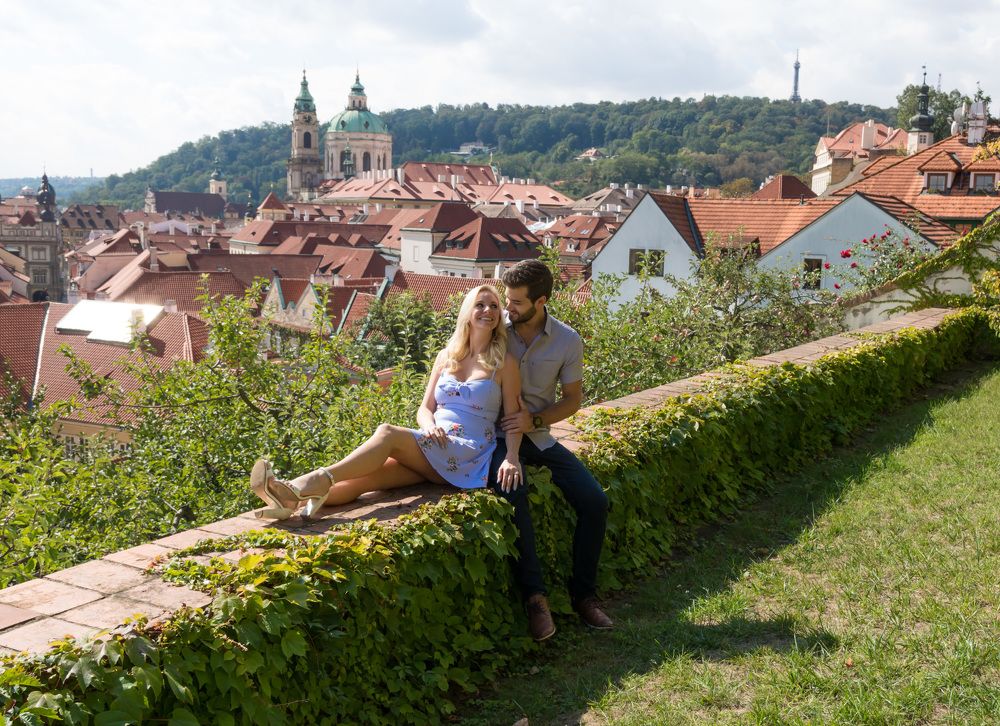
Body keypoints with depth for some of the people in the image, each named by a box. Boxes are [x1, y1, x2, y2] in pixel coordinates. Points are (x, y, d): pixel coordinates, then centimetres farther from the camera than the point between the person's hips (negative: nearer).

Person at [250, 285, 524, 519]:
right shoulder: (447, 356, 16)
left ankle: (315, 482, -42)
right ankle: (296, 501, -46)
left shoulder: (504, 363, 3)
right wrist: (429, 424, -9)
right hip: (432, 449, 4)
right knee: (368, 476, -25)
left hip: (469, 456, -4)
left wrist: (511, 458, -20)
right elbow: (424, 408, 16)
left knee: (387, 433, -29)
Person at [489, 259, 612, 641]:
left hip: (538, 435, 3)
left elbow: (573, 398, 4)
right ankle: (534, 594, -24)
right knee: (512, 492, -34)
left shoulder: (567, 341, -4)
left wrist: (535, 420, -14)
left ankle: (583, 593, 7)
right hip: (495, 434, -3)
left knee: (595, 501, -11)